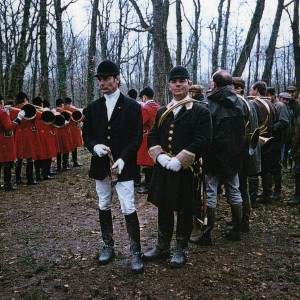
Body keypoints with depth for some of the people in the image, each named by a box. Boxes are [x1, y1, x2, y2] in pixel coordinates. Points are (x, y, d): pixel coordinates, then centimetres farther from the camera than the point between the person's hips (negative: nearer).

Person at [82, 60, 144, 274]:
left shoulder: (132, 106, -3)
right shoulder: (93, 108, 9)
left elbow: (137, 137, -6)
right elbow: (86, 134, 11)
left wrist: (123, 158, -18)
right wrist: (95, 146, -11)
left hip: (123, 166, -4)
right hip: (101, 165, 5)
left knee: (128, 209, -6)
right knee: (104, 207, 14)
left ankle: (136, 253, 4)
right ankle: (108, 247, 28)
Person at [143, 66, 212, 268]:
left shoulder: (200, 112, -5)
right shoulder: (162, 112, 12)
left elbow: (202, 141, -15)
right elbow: (152, 137, 10)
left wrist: (179, 160, -20)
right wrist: (160, 156, -9)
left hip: (186, 170, -5)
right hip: (163, 169, 5)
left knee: (184, 211, 7)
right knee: (163, 208, 15)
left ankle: (181, 250, 23)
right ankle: (163, 246, 31)